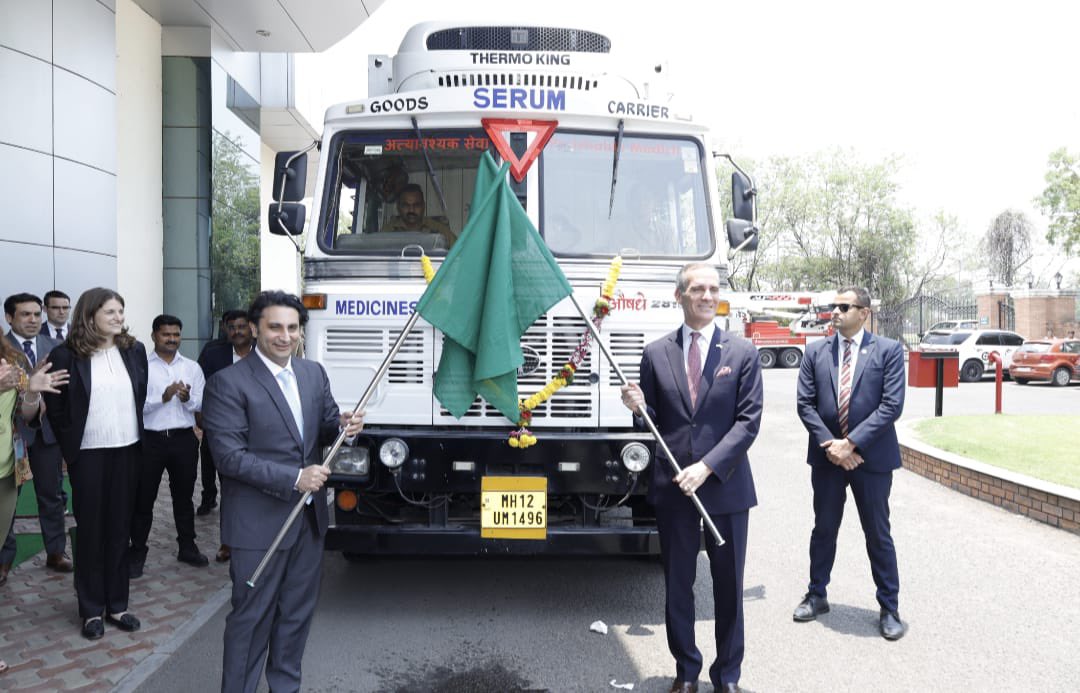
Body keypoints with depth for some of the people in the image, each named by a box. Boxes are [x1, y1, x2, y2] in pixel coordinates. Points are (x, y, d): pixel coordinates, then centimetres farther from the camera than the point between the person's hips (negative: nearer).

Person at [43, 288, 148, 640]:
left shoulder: (134, 350, 2)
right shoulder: (67, 355, -8)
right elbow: (55, 407, -1)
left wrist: (135, 431, 11)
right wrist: (70, 445, 5)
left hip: (128, 451, 3)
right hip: (88, 454, -3)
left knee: (120, 528, 11)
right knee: (91, 530, 7)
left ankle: (117, 604, 23)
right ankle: (92, 609, 20)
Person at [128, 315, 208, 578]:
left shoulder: (192, 367, 6)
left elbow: (201, 404, 3)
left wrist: (187, 398, -18)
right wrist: (163, 397, -23)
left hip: (184, 439, 3)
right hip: (149, 439, -3)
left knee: (183, 496, 15)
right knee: (143, 498, 7)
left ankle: (187, 547, 27)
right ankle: (137, 552, 20)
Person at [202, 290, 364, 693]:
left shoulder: (314, 373, 6)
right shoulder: (228, 383, -13)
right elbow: (229, 456, -18)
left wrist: (342, 426, -10)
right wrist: (294, 477, -23)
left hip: (309, 517, 6)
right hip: (259, 522, -6)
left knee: (297, 612, 19)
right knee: (251, 618, 6)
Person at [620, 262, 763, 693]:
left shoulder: (742, 353, 0)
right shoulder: (656, 354, 4)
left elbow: (749, 421, -6)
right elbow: (654, 422, 9)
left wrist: (707, 467, -16)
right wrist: (638, 406, -14)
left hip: (726, 487, -1)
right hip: (672, 488, 1)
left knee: (729, 587, 10)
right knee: (677, 585, 11)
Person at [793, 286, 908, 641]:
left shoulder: (889, 350, -4)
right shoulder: (816, 352, 4)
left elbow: (892, 405, -12)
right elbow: (805, 403, 1)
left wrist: (851, 443, -17)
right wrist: (829, 444, -11)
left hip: (871, 456, -3)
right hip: (826, 455, 3)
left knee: (878, 535, 7)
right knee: (823, 529, 14)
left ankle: (889, 608, 21)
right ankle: (817, 595, 30)